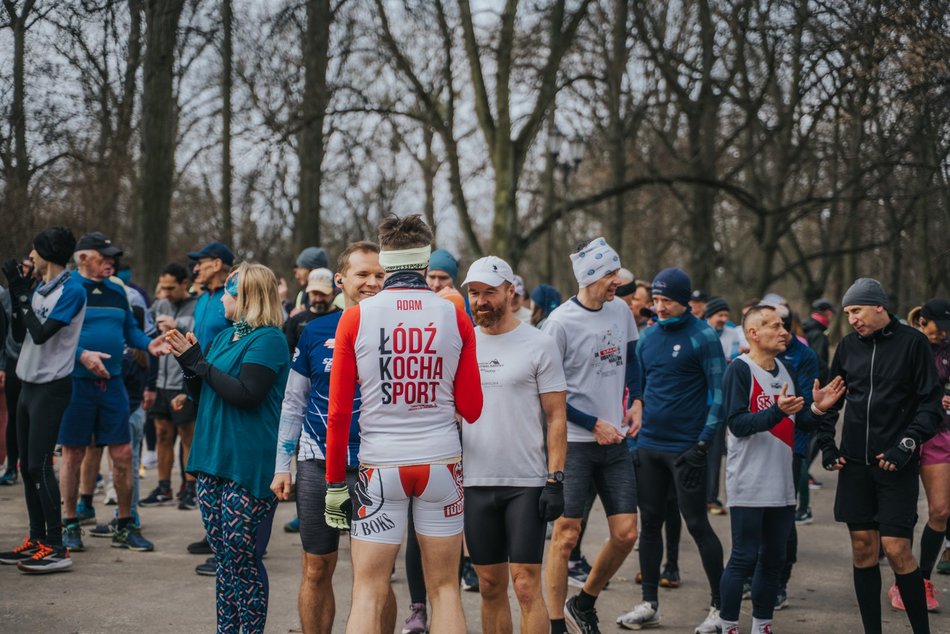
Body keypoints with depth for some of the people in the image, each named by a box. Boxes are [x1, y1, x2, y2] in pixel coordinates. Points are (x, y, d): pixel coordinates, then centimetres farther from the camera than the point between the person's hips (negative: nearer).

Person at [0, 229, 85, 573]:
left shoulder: (71, 291, -13)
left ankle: (56, 548, -10)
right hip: (28, 384, 9)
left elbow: (41, 333, -20)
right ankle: (36, 540, 17)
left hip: (51, 387, -9)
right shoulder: (38, 288, 12)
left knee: (40, 465, -12)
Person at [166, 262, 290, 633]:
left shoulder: (267, 339, -10)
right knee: (223, 558, 12)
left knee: (243, 560, -4)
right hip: (213, 461, 9)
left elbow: (247, 394, -21)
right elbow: (202, 396, 19)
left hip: (248, 467, -9)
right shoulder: (224, 337, 17)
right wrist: (187, 361, 2)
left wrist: (198, 362, -14)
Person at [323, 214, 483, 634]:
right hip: (442, 463, 1)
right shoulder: (455, 318, -1)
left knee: (369, 591, 5)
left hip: (380, 465, -1)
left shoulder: (355, 317, -4)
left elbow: (338, 411, -3)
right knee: (445, 588, 10)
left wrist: (335, 482, 4)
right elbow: (471, 409, 2)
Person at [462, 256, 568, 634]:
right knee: (490, 588, 10)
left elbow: (556, 417, -3)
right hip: (475, 484, 4)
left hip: (526, 484, -4)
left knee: (526, 587, -6)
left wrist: (555, 480, -10)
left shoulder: (538, 345, -3)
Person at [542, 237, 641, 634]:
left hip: (615, 441, 6)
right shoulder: (560, 322, -12)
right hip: (574, 442, -6)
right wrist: (595, 424, -10)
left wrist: (635, 401, 9)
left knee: (626, 533, 3)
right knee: (566, 534, -2)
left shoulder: (621, 312, 7)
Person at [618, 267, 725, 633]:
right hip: (649, 447, 6)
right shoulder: (648, 337, 10)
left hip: (686, 448, -6)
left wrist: (704, 443, -15)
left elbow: (719, 393, -10)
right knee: (649, 523, 9)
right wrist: (634, 428, 11)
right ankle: (649, 604, 18)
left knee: (697, 524, -2)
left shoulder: (702, 336, -8)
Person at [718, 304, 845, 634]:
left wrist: (817, 408, -5)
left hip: (782, 484, 7)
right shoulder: (739, 369, -9)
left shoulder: (786, 370, 13)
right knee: (744, 558, -5)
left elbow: (801, 422, 15)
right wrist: (777, 412, -28)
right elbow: (737, 423, -17)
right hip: (749, 485, -7)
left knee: (773, 558, 11)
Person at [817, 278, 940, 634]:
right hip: (855, 464, 4)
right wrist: (827, 445, 7)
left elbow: (930, 403, -4)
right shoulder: (848, 346, 9)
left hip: (896, 464, -4)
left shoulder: (912, 342, -3)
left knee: (895, 548, -9)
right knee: (863, 547, 5)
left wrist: (907, 444, -13)